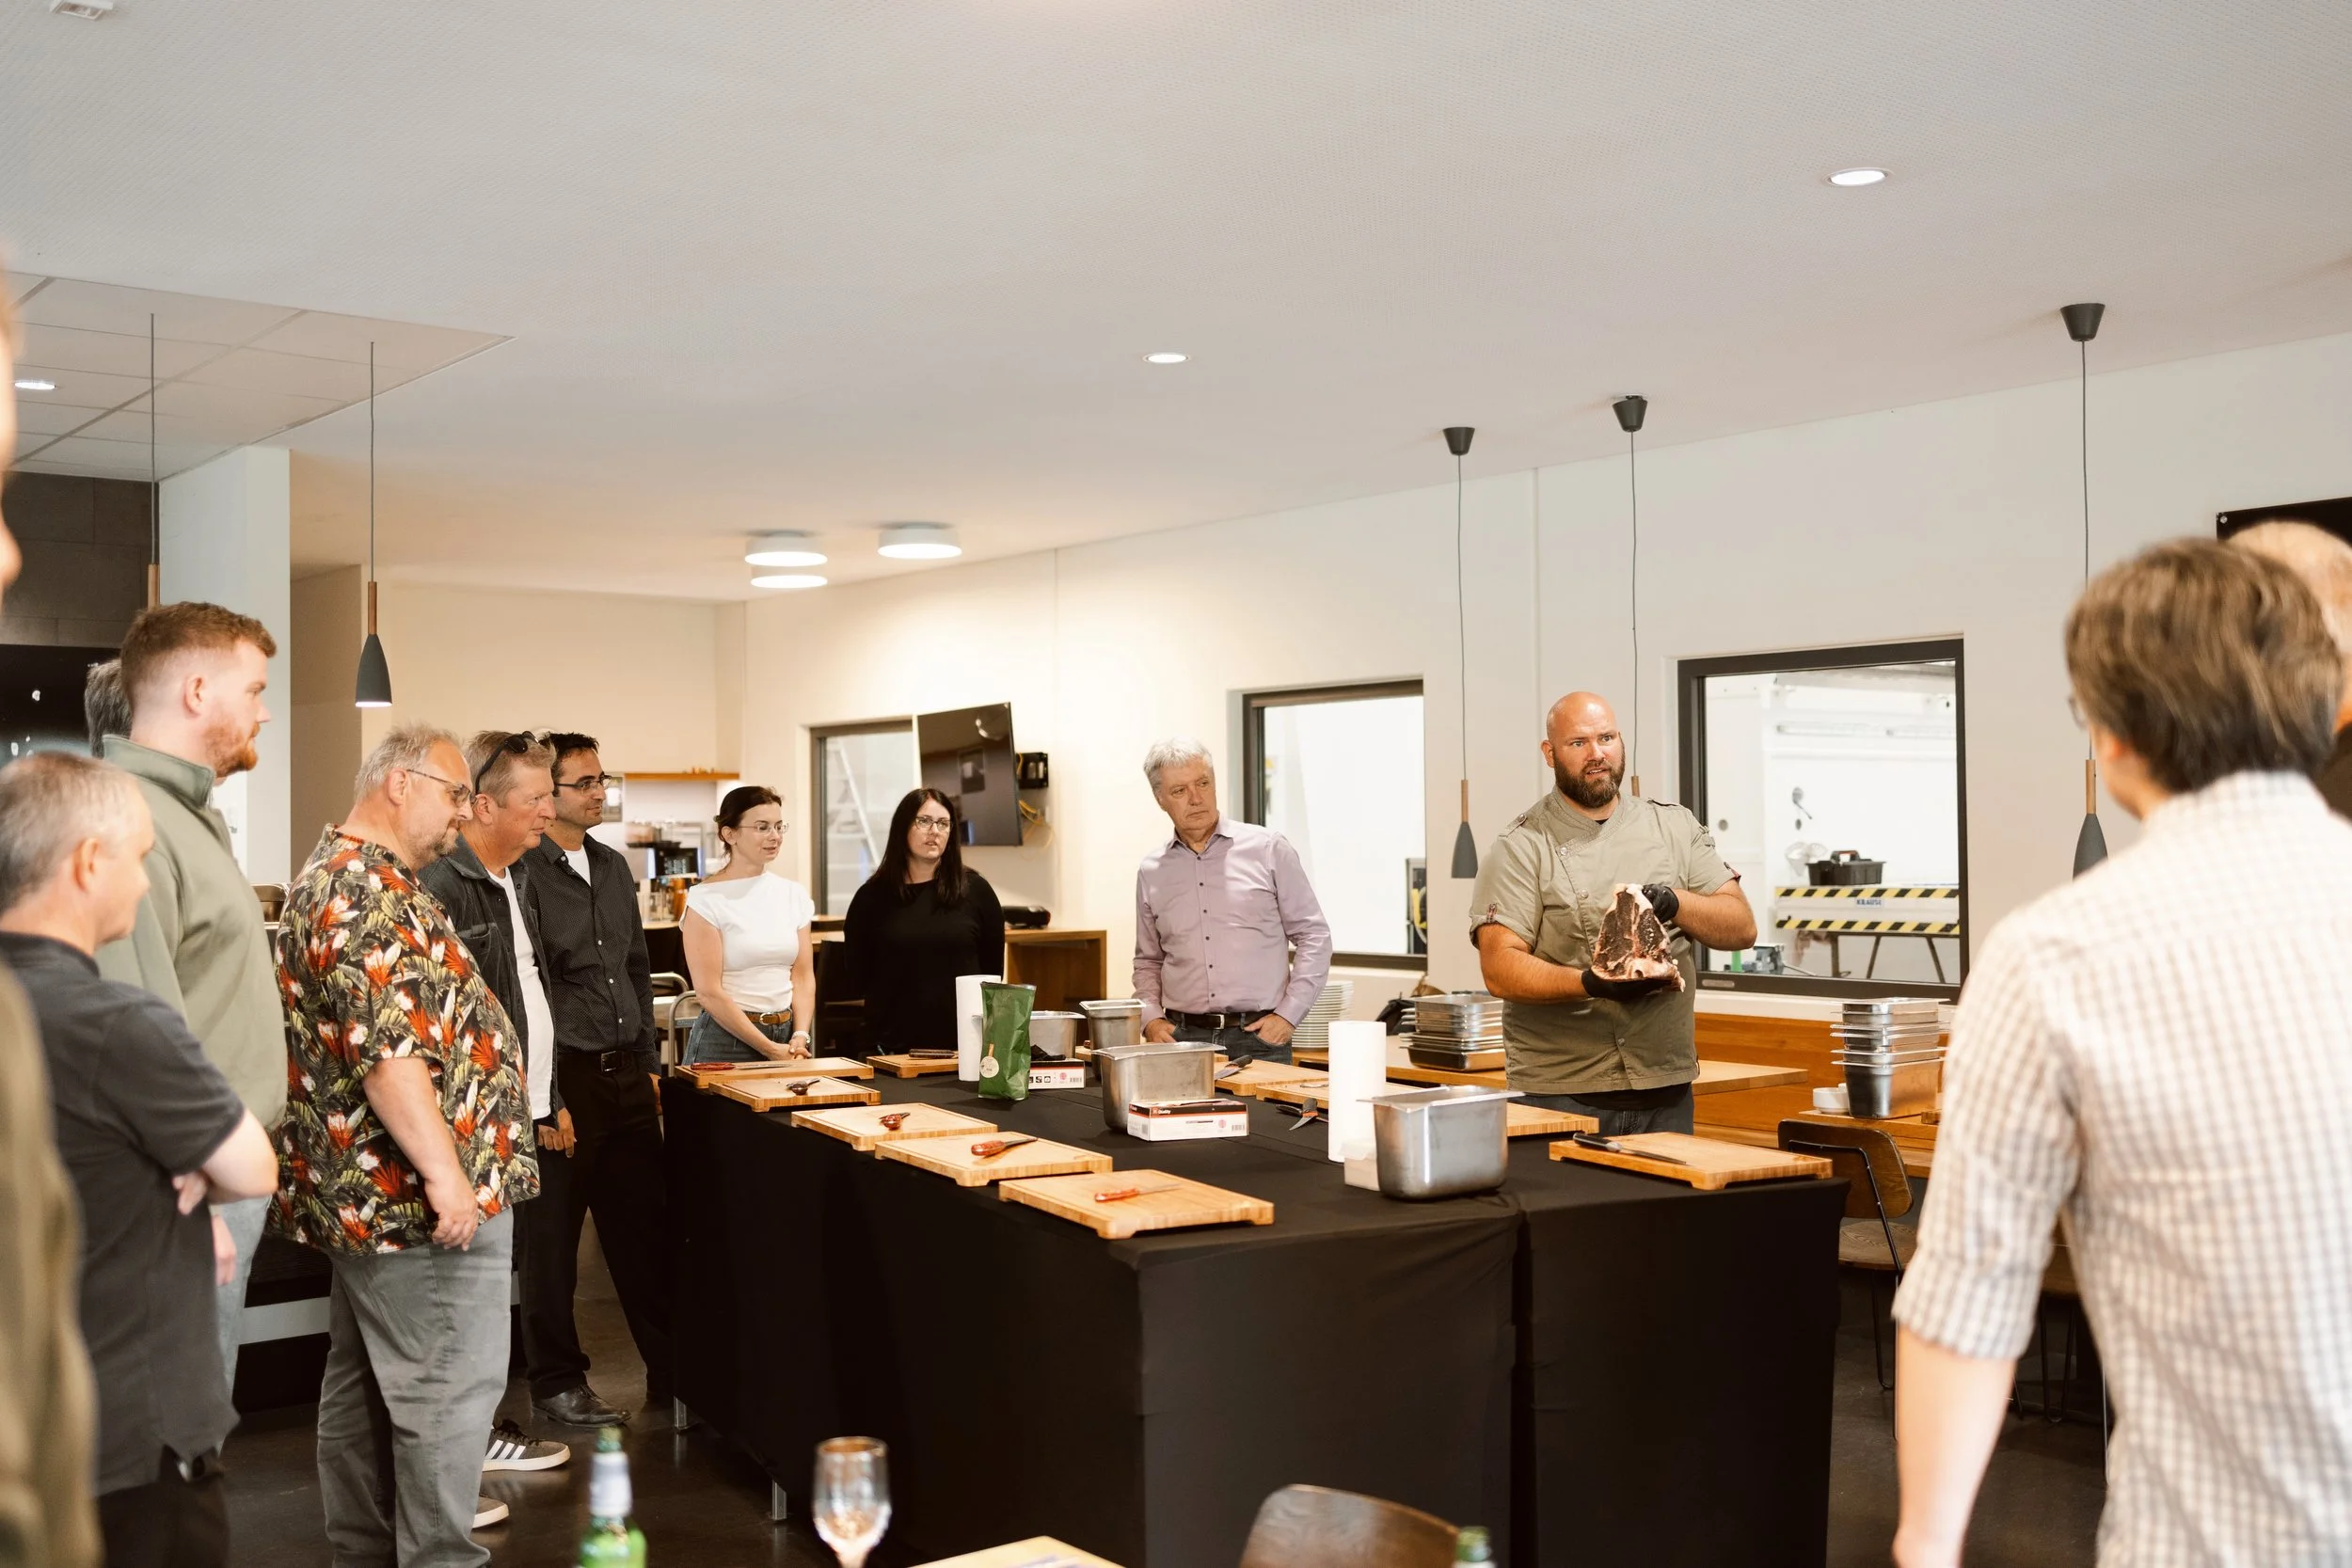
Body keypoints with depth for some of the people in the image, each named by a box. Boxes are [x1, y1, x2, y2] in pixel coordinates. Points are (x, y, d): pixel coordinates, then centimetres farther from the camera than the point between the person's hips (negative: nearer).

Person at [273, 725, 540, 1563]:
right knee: (448, 1388, -5)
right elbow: (386, 1046, -26)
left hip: (366, 1189, 11)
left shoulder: (341, 875, 18)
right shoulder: (369, 890, -17)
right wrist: (444, 1170, -24)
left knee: (366, 1385, 16)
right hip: (419, 1193, -11)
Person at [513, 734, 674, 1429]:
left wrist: (649, 1063, 15)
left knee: (645, 1231, 11)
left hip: (625, 1075, 7)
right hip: (563, 1079, -6)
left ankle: (673, 1371, 20)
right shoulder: (524, 873, -11)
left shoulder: (614, 867, 12)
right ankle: (556, 1382, 21)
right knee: (552, 1241, 7)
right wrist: (545, 1104, -15)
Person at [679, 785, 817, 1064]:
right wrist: (770, 1049, -15)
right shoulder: (706, 899, -9)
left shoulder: (794, 894, 7)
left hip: (787, 1033, 5)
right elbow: (708, 992, -13)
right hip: (726, 1041, -5)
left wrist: (800, 1037, -9)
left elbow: (803, 977, 7)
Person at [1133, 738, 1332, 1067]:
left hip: (1260, 1037, -2)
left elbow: (1314, 936, 1)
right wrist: (1152, 1019, 3)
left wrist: (1288, 1015, -6)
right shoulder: (1151, 872, 10)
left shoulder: (1267, 849, 0)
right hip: (1184, 1039, 2)